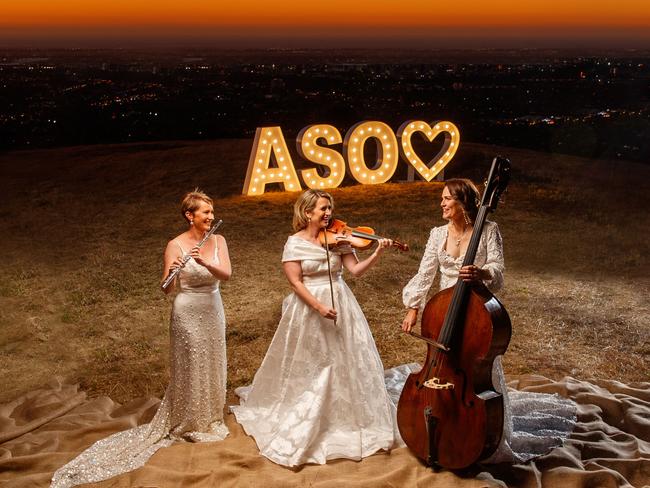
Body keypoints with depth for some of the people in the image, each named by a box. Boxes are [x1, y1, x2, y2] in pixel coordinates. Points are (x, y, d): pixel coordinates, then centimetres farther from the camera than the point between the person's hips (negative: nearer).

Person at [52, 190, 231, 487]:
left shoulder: (218, 241, -2)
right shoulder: (175, 245, -15)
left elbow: (226, 274, -16)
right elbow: (166, 289, -18)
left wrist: (204, 263, -35)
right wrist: (171, 273, -40)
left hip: (213, 311, 5)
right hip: (188, 313, -5)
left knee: (211, 365, 16)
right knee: (190, 368, 6)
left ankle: (209, 416, 36)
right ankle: (188, 424, 24)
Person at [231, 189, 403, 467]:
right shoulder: (295, 243, -8)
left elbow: (355, 269, -7)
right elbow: (296, 282, -12)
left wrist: (378, 254, -22)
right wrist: (319, 307, -21)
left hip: (340, 305, 3)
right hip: (308, 308, -3)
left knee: (347, 361, 7)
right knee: (307, 367, 8)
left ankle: (350, 418, 26)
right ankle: (301, 422, 28)